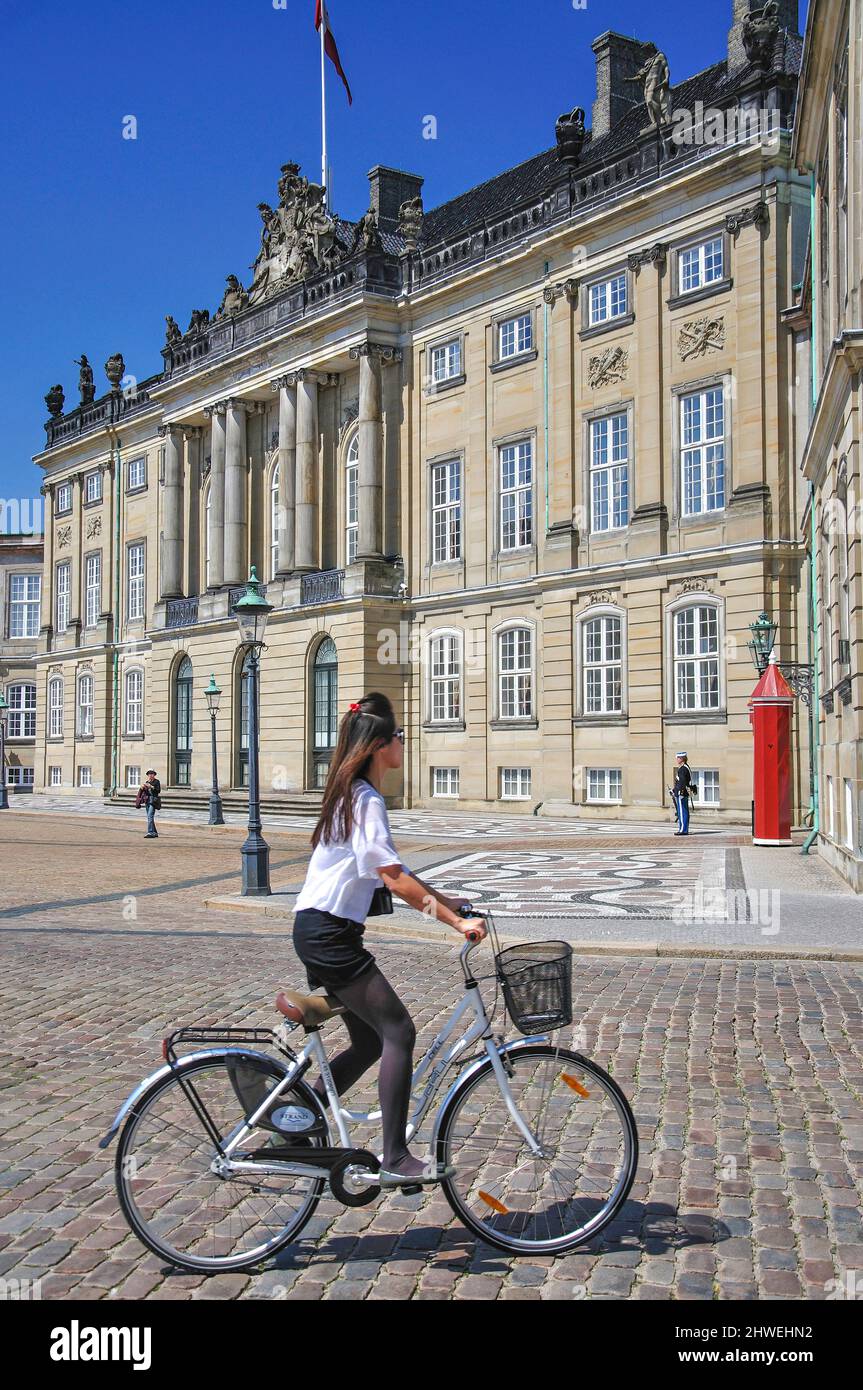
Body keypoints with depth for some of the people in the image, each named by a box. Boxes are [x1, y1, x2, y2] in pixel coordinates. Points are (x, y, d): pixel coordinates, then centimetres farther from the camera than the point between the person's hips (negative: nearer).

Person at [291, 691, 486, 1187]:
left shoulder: (353, 795, 16)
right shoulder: (367, 800, -16)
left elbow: (388, 869, 20)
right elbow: (391, 876, -25)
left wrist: (442, 898, 14)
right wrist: (456, 920, -26)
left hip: (320, 930, 10)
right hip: (329, 932, -10)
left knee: (370, 1041, 13)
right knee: (399, 1032, -9)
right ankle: (397, 1160, -5)